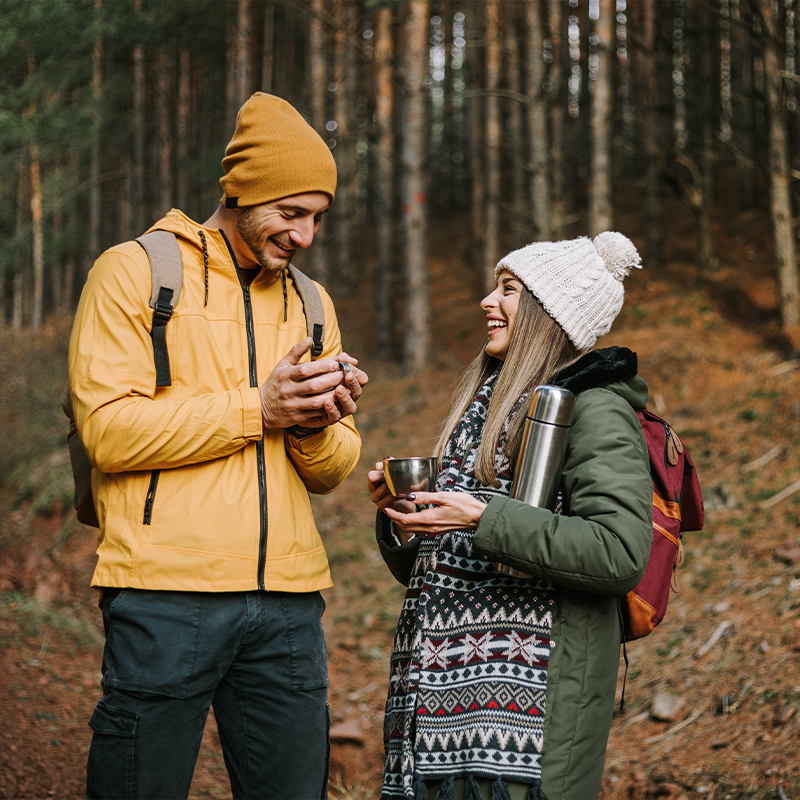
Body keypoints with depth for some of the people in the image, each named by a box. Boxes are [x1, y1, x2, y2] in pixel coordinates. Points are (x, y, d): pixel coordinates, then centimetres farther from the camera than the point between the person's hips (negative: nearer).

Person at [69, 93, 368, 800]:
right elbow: (109, 429, -10)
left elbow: (333, 472, 15)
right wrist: (257, 408, -10)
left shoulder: (311, 303, 19)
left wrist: (317, 425, -8)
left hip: (288, 603, 5)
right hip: (167, 591, -5)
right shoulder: (136, 270, 2)